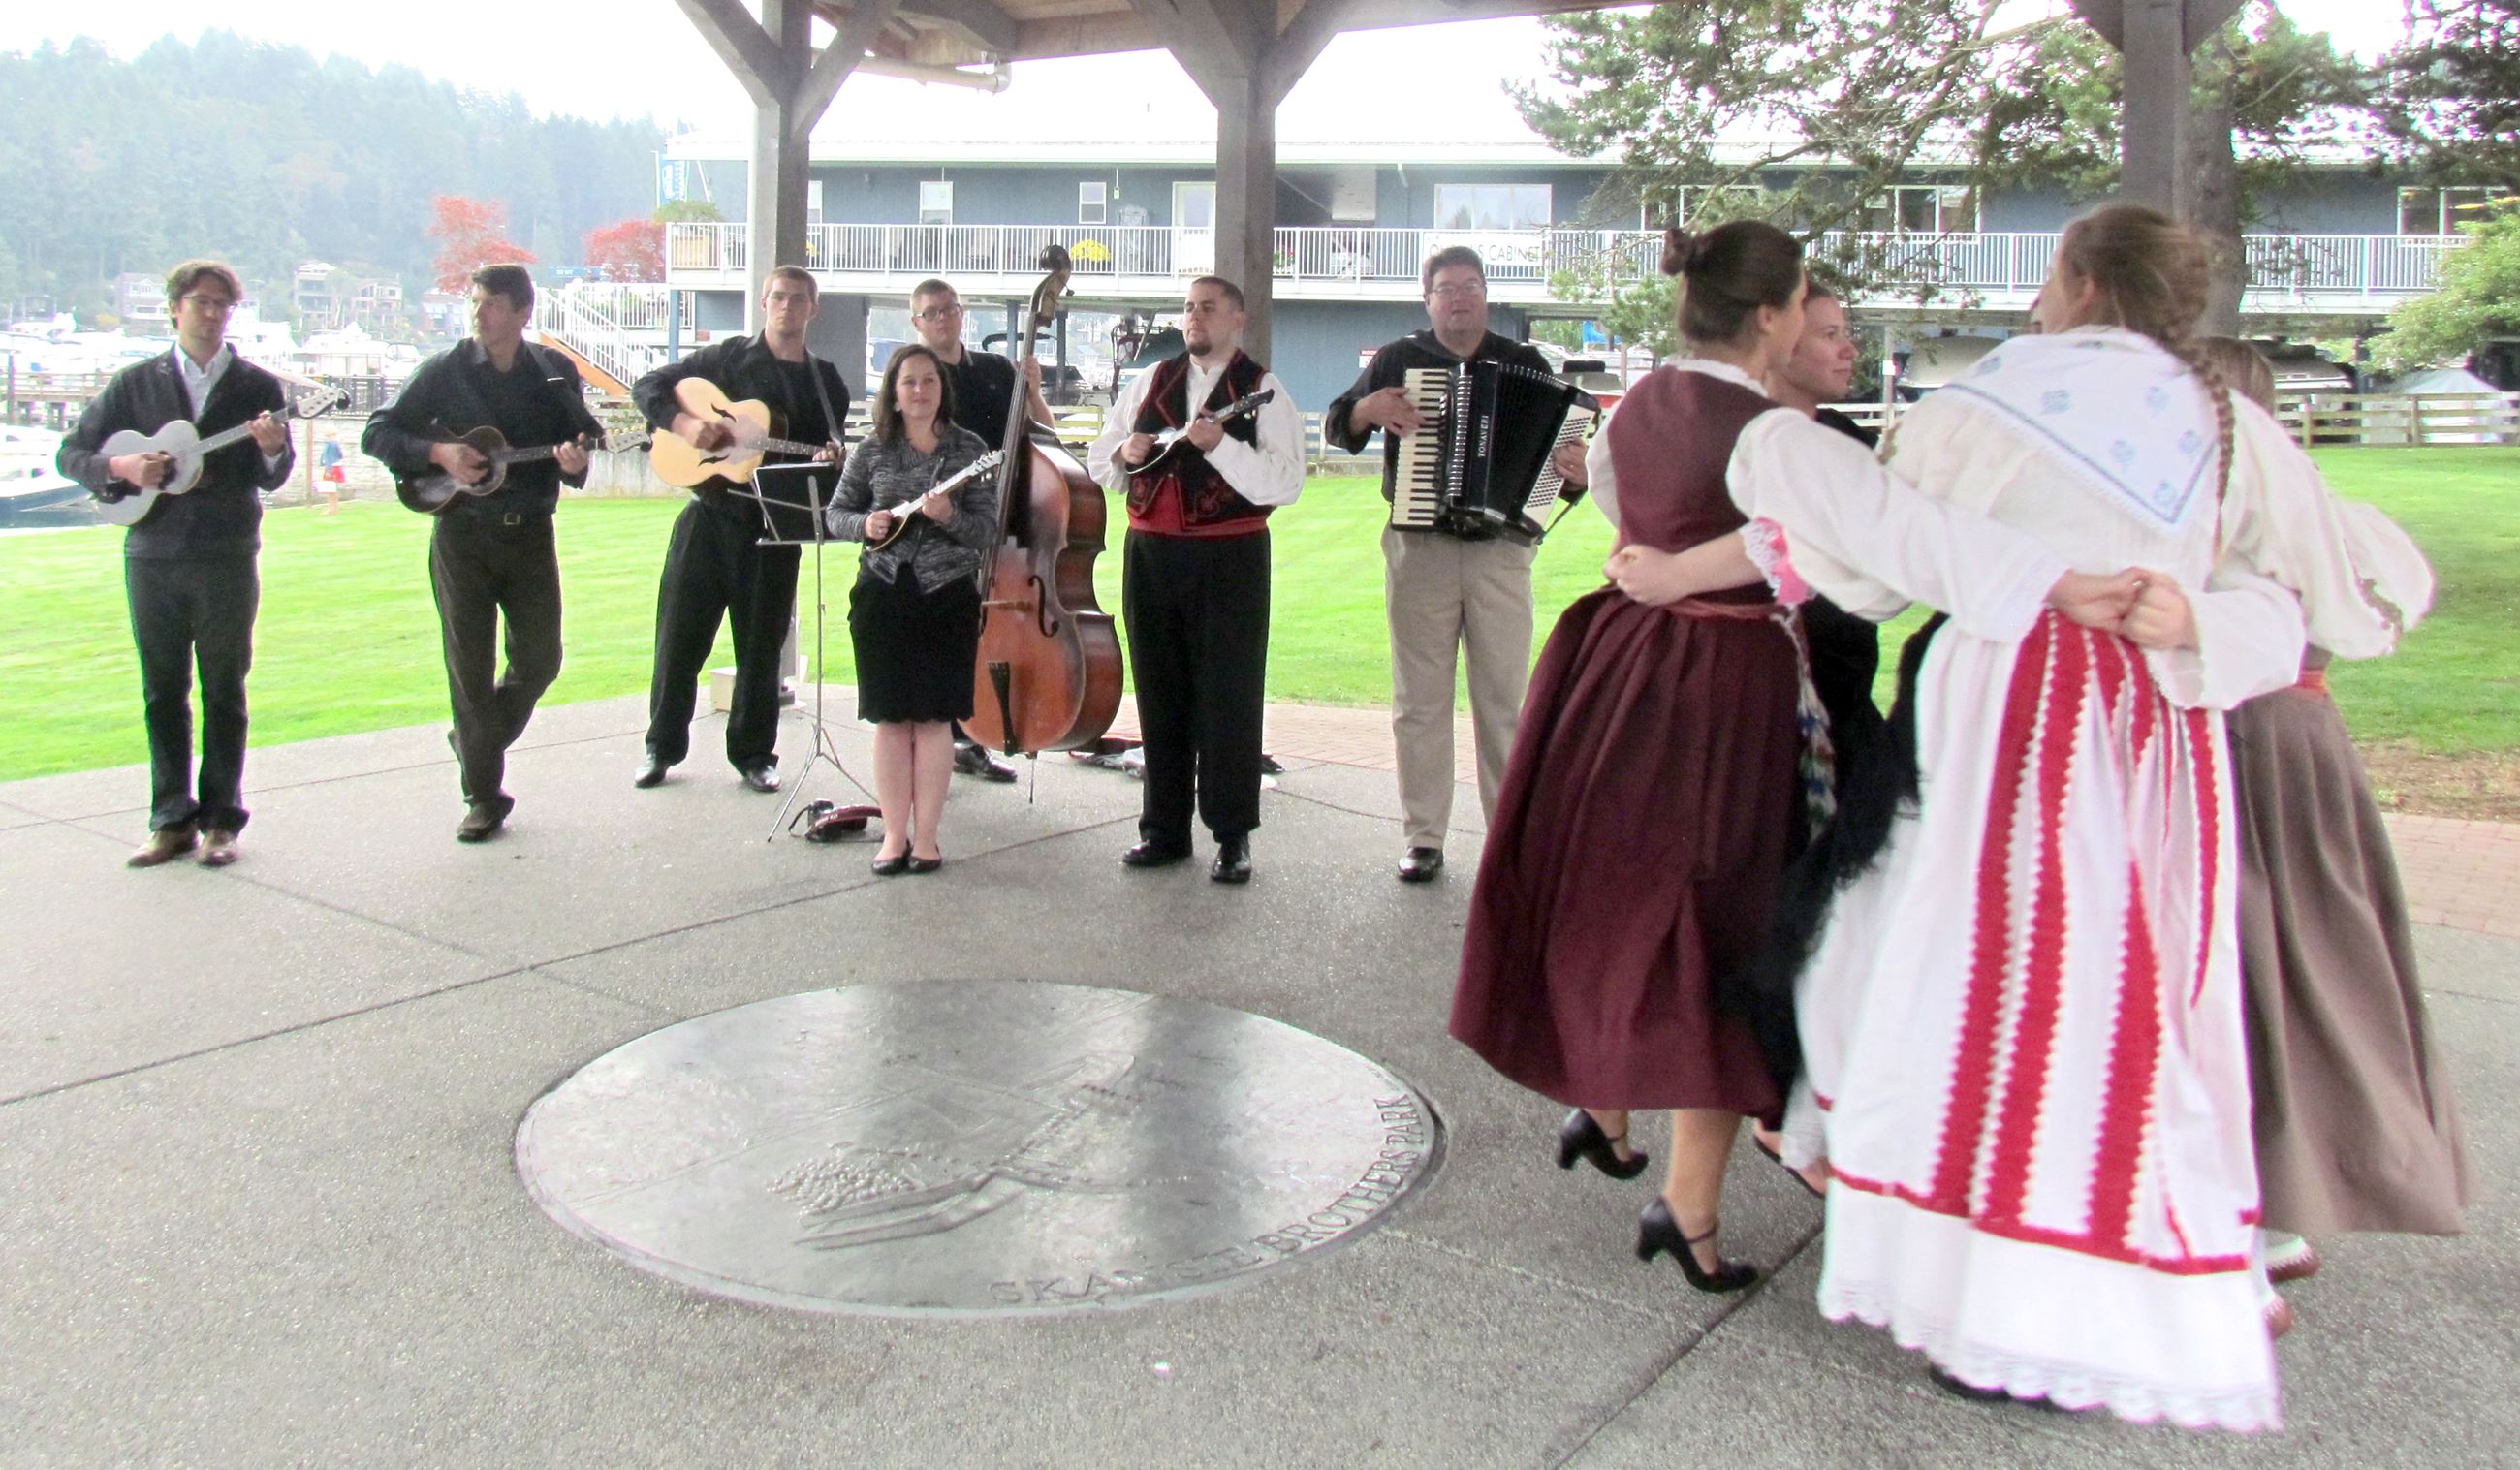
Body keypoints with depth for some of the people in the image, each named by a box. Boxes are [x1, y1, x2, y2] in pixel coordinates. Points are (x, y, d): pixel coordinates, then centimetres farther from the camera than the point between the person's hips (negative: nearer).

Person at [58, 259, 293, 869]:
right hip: (152, 555, 2)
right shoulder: (136, 382, 7)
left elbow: (272, 480, -2)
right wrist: (120, 467, -11)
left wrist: (272, 450, -24)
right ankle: (172, 819, 14)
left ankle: (221, 821, 10)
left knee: (224, 692, 3)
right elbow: (71, 453, 9)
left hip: (228, 560, -2)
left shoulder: (258, 387, 4)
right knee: (163, 692, 6)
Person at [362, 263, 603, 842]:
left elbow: (587, 439, 9)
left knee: (539, 661, 3)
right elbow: (376, 433, 2)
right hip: (462, 535, -2)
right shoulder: (445, 371, 0)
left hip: (530, 532, 2)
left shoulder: (555, 372, 5)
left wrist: (576, 462, -15)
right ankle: (484, 796, 10)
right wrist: (439, 453, -15)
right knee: (470, 670, 0)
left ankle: (475, 741, 32)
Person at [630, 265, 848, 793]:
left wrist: (832, 459, -11)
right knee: (680, 634, 4)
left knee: (761, 644, 6)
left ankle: (753, 753, 18)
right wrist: (682, 422, -14)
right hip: (710, 515, -1)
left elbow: (829, 453, 12)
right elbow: (648, 386, 4)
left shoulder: (827, 382, 10)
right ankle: (662, 748, 17)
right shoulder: (727, 358, 4)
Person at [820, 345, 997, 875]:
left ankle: (925, 836, 10)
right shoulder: (873, 450, 6)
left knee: (932, 717, 1)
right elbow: (835, 513, 11)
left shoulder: (971, 449, 2)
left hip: (948, 596, -1)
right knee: (890, 717, 3)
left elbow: (987, 531, -1)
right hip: (882, 593, 1)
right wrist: (864, 524, -10)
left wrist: (949, 517, -20)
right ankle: (895, 835, 12)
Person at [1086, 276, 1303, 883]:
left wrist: (1220, 445, -23)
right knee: (1161, 695, 10)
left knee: (1227, 699, -2)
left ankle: (1233, 835, 7)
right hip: (1151, 554, 5)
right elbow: (1096, 457, 18)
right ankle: (1164, 828, 19)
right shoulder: (1150, 383, 14)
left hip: (1228, 559, -5)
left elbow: (1285, 483, -13)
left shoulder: (1262, 391, -1)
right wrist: (1124, 452, -4)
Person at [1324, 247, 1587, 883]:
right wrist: (1369, 408, -11)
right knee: (1420, 699, 4)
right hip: (1420, 549, 0)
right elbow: (1335, 423, 11)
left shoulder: (1525, 364, 9)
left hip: (1501, 550, 0)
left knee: (1504, 698, 1)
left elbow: (1561, 440, 7)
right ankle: (1423, 837, 11)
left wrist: (1577, 472, -15)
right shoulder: (1399, 360, 9)